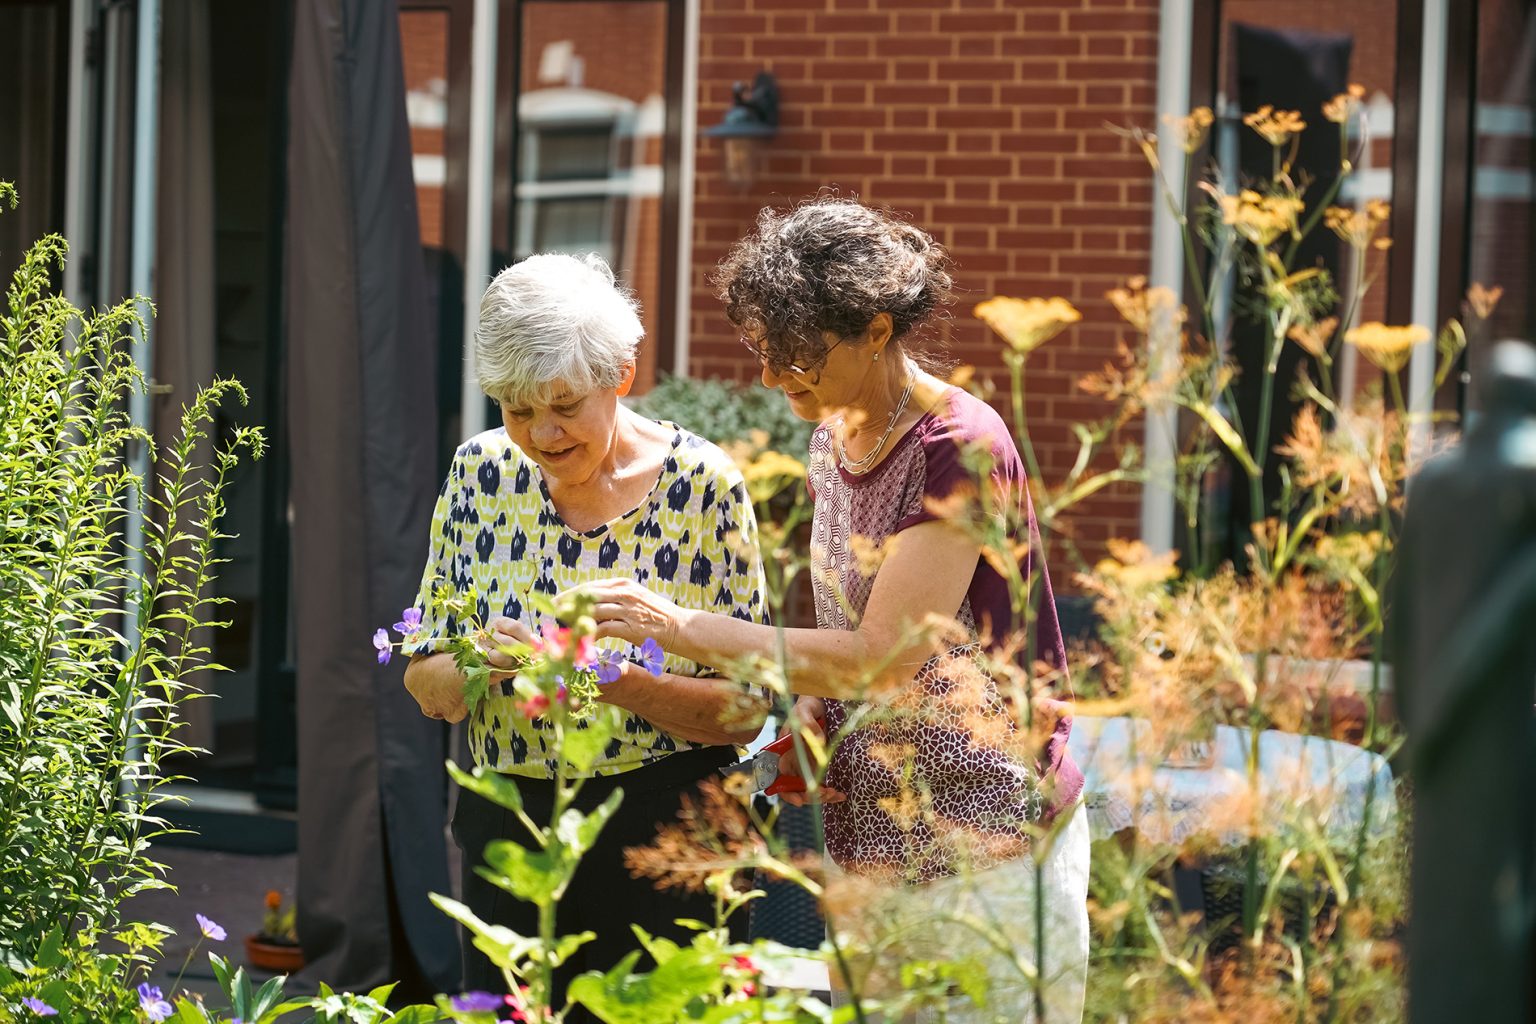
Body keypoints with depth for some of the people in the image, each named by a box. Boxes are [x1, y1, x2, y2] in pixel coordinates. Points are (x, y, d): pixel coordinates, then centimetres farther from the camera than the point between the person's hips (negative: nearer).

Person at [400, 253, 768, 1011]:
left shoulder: (702, 485, -10)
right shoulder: (481, 473, 0)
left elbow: (744, 712, -9)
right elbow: (424, 681, 4)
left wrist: (620, 681, -25)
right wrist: (475, 668, -18)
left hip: (660, 830, -3)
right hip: (505, 822, 3)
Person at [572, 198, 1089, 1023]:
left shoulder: (961, 448, -18)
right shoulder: (834, 438, 9)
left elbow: (881, 655, -21)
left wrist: (680, 627, -18)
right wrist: (813, 720, 1)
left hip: (988, 851, -8)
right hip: (872, 845, 8)